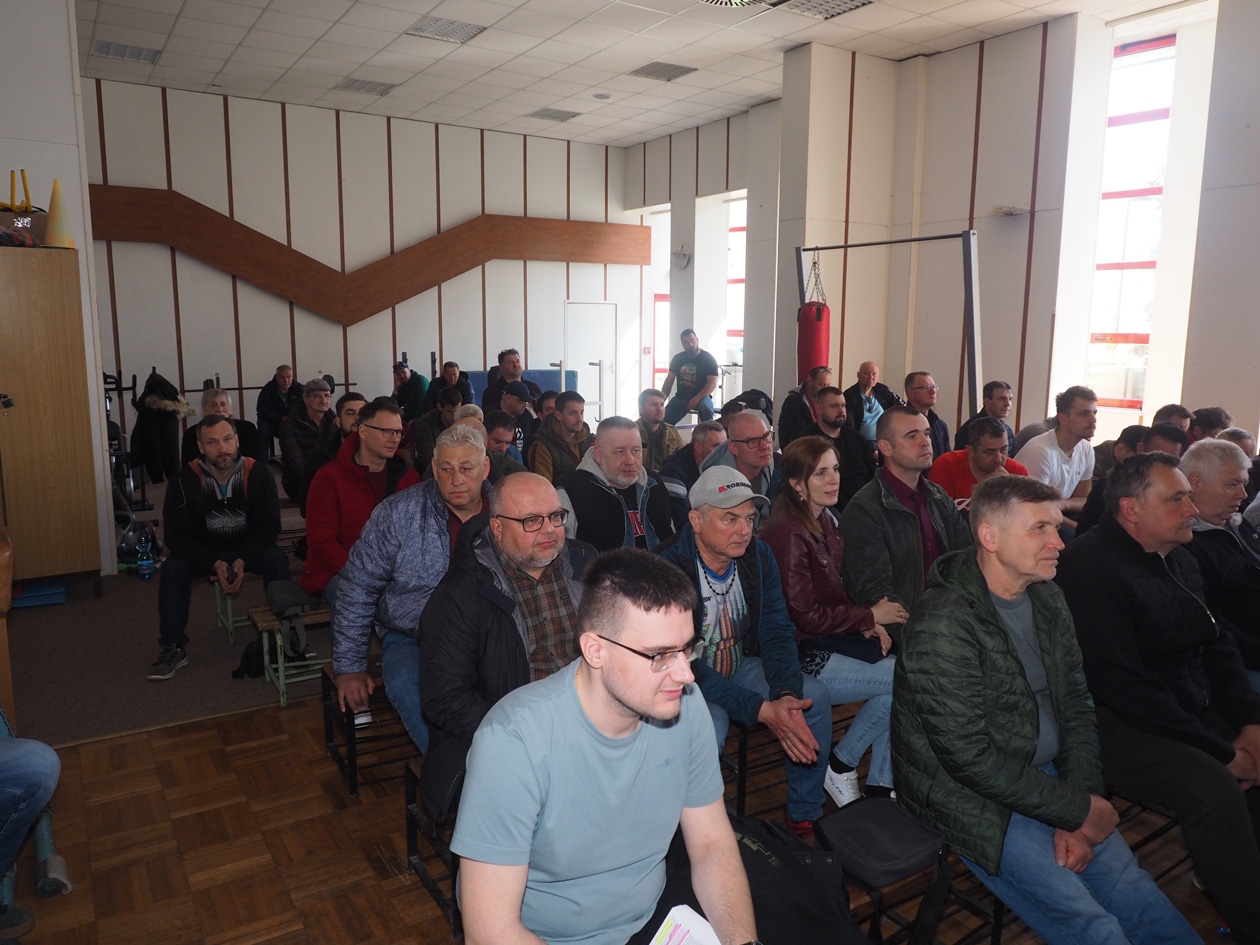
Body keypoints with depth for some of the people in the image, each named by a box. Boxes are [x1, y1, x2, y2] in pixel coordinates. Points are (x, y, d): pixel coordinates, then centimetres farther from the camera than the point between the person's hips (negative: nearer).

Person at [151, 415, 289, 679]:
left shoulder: (258, 474, -16)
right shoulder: (185, 481, -15)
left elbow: (268, 527, -15)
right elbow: (177, 536, -16)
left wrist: (243, 561, -31)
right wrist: (215, 564, -30)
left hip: (248, 549, -1)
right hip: (202, 552, 1)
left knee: (277, 559, -29)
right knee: (173, 568, -26)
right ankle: (173, 648, -10)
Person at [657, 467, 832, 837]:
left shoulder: (758, 556, -6)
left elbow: (777, 633, -3)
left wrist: (787, 695, -24)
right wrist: (762, 710, -33)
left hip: (740, 666, 6)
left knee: (814, 695, -12)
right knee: (709, 725, -34)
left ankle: (806, 818, 5)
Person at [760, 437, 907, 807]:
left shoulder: (825, 519, 8)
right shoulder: (789, 533, -20)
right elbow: (804, 616, -18)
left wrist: (867, 622, -1)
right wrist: (868, 616, -10)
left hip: (830, 636, 8)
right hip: (799, 654, -8)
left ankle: (880, 784, 4)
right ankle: (839, 766, 5)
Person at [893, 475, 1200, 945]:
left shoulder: (1047, 599, 3)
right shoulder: (943, 622, -23)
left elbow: (1077, 707, 8)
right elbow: (969, 755, -23)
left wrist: (1079, 804, -4)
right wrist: (1076, 809, -14)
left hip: (1047, 782, 7)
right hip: (972, 797, -7)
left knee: (1140, 900, -3)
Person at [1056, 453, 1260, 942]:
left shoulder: (1179, 558, 10)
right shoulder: (1091, 567, -19)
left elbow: (1218, 644, 16)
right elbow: (1123, 686, -22)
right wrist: (1221, 752, -18)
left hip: (1195, 710, 9)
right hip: (1119, 724, -9)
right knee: (1215, 789, -28)